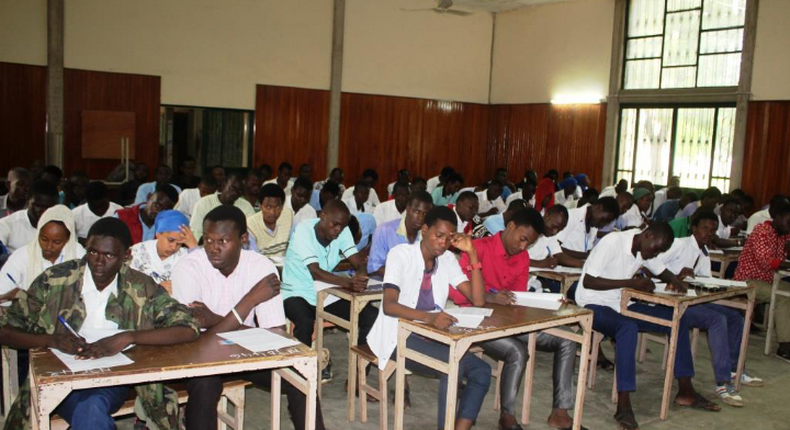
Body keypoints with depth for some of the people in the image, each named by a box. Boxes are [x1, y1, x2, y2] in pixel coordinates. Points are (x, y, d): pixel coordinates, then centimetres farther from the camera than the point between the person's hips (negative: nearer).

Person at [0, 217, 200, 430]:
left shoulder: (140, 288, -1)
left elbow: (189, 329, -8)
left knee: (90, 411, -32)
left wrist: (128, 337, -20)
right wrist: (52, 340, -17)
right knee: (91, 412, -31)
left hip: (114, 379, 0)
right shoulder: (55, 280, -1)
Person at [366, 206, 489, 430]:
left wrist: (472, 255, -9)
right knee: (453, 364, -28)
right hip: (399, 337, -6)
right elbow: (389, 305, -24)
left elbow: (478, 300, -1)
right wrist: (428, 316, -41)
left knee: (481, 370, -14)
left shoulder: (448, 259, 6)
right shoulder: (401, 254, -11)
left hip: (431, 336, 6)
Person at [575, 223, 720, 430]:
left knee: (678, 318, -1)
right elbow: (588, 281, -23)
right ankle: (623, 405, -34)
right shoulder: (612, 242, -20)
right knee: (628, 328, -38)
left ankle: (685, 391, 6)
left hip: (621, 306, 8)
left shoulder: (644, 249, 4)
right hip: (592, 306, -8)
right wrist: (630, 282, -25)